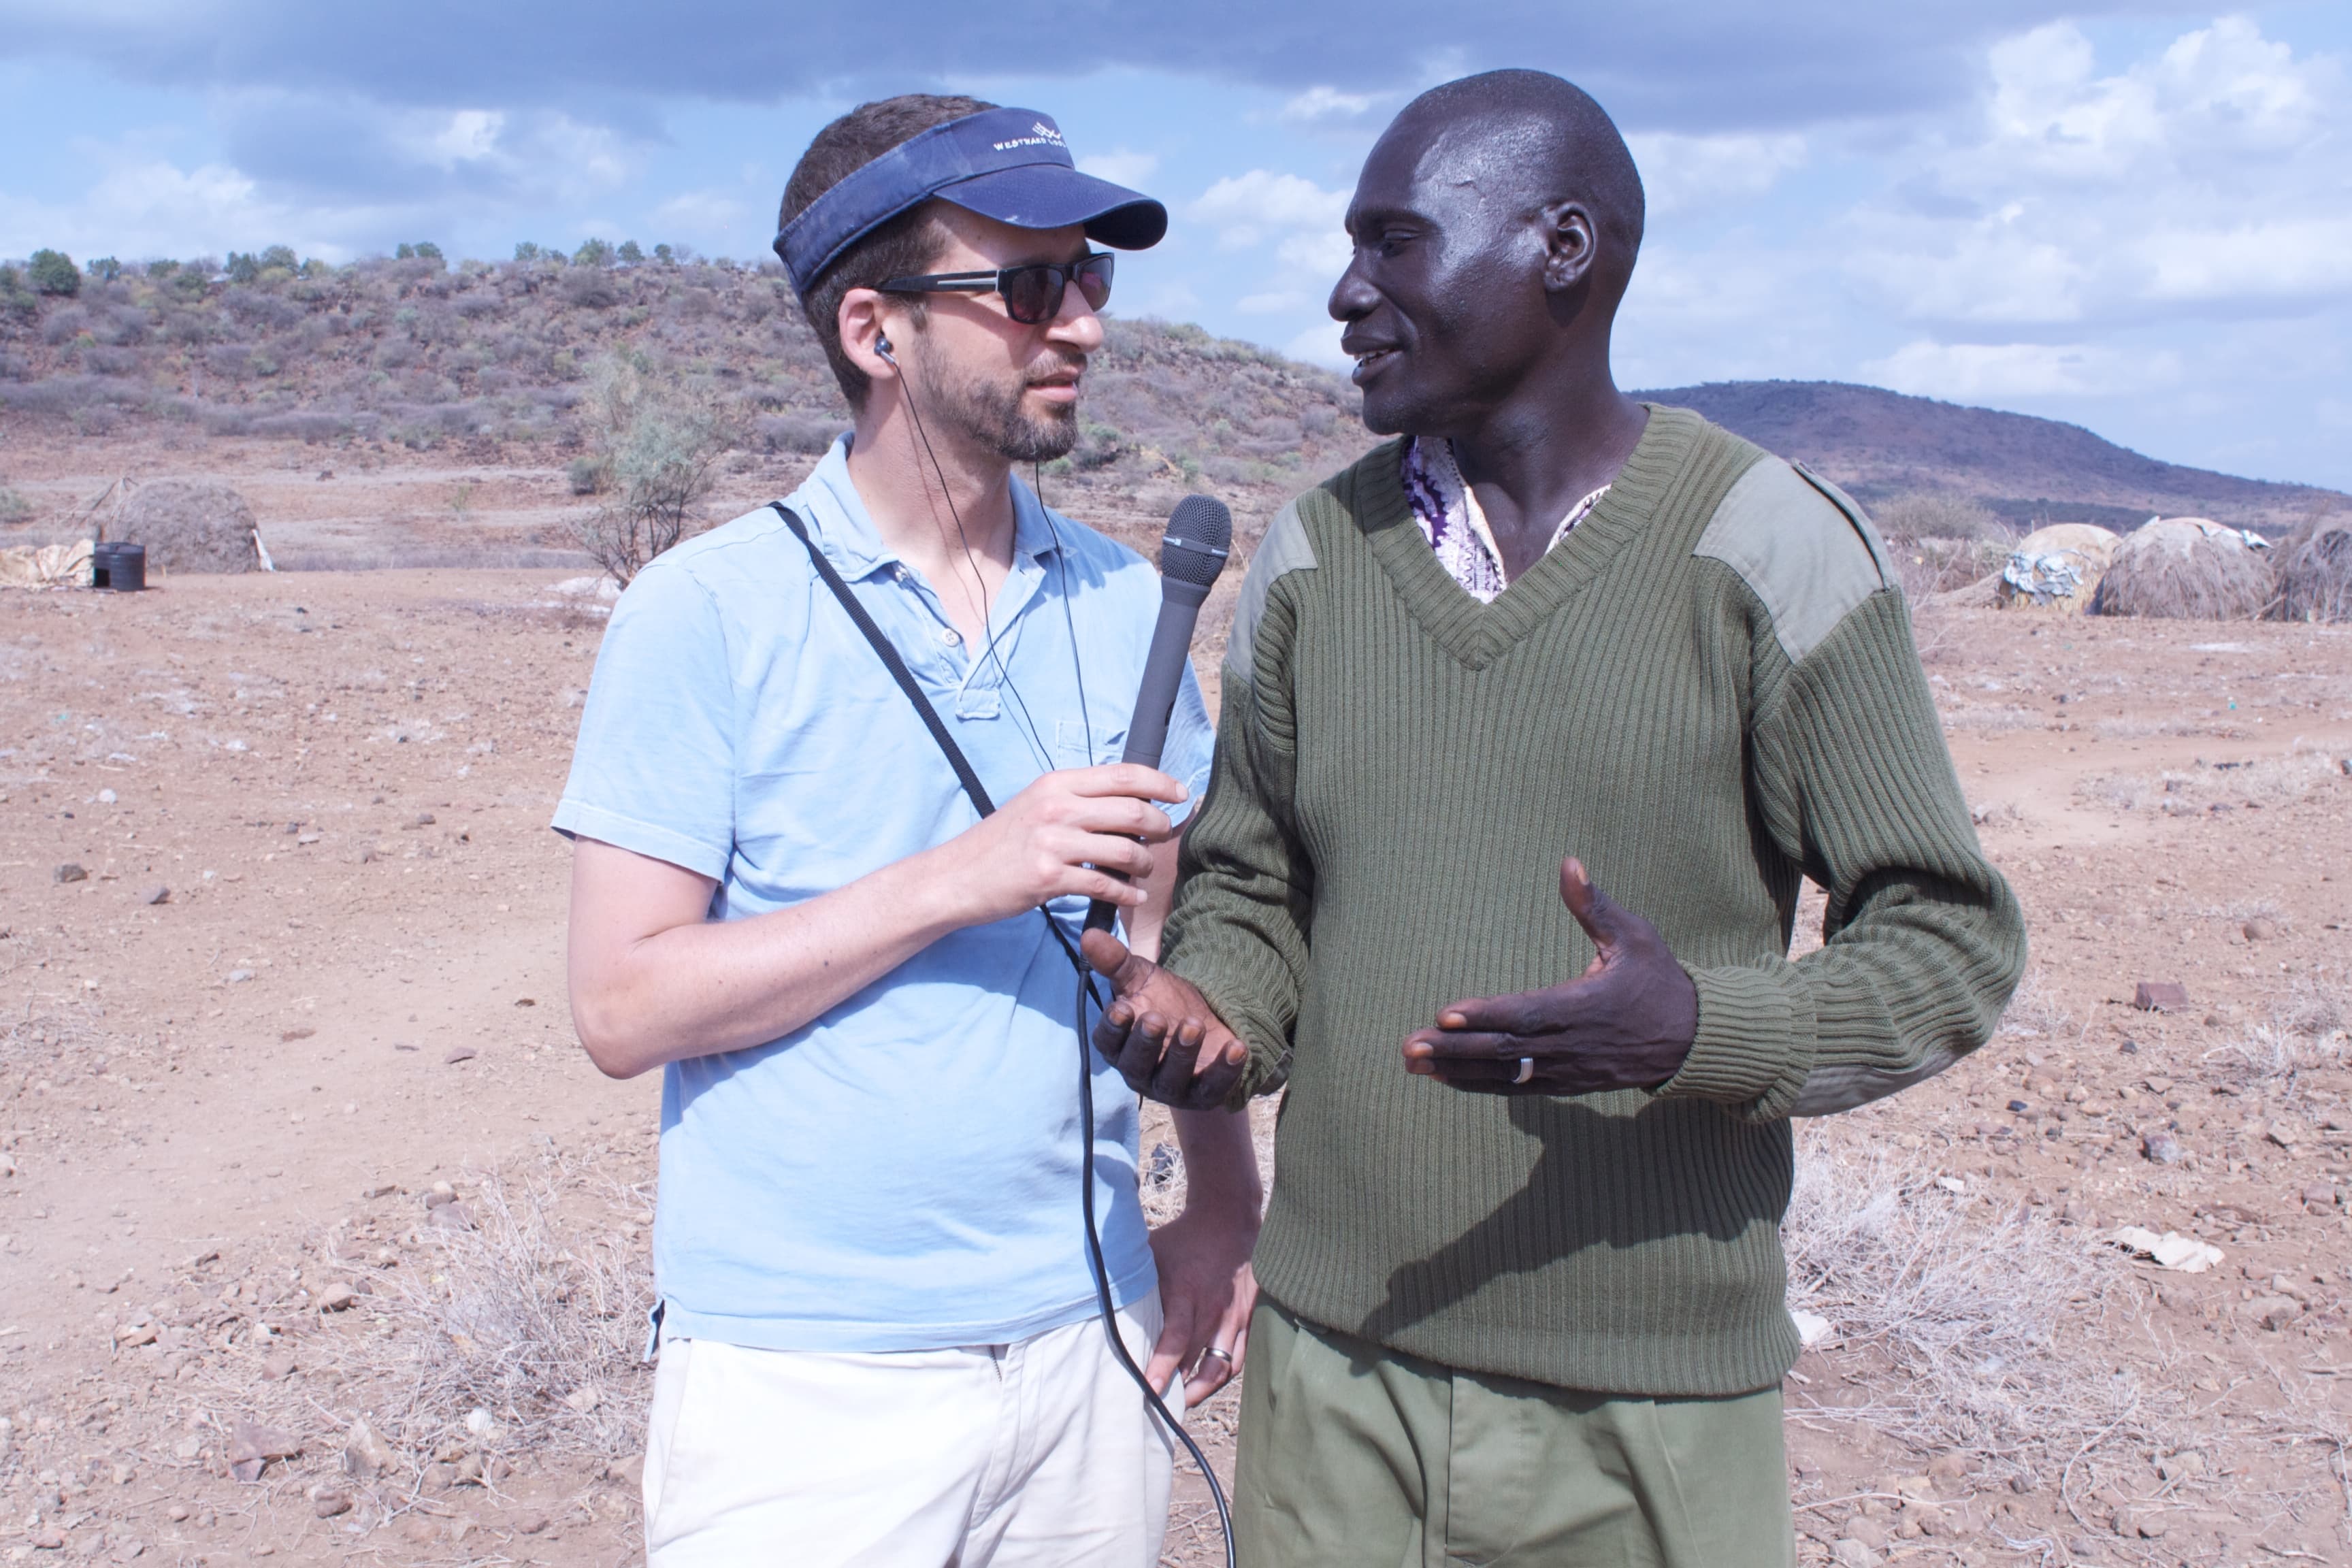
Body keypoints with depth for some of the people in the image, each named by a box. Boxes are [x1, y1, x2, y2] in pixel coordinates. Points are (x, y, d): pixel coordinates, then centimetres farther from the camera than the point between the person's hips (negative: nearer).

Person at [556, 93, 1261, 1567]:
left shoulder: (1125, 604, 4)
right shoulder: (708, 613, -10)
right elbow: (624, 1005, -13)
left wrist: (1225, 1208, 3)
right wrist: (966, 878, -21)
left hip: (1086, 1342, 4)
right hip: (803, 1377, -4)